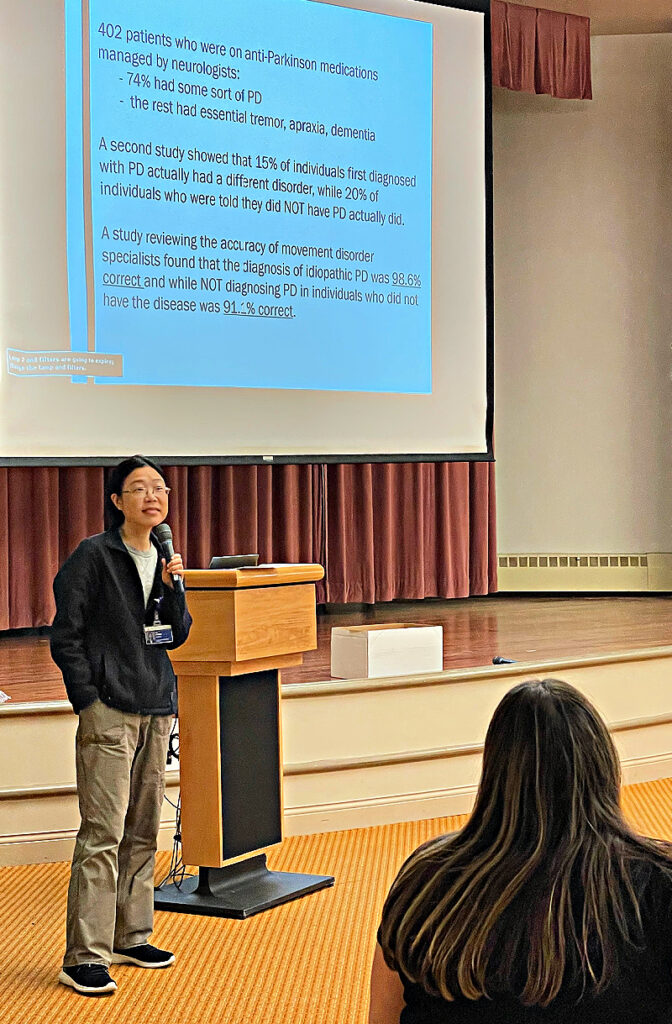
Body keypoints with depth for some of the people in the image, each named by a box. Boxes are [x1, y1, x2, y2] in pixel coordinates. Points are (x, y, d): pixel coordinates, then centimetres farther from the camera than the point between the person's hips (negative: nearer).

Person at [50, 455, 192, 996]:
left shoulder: (163, 558, 12)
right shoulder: (94, 556, -7)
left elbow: (179, 635, 11)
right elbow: (66, 636, -7)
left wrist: (172, 587, -5)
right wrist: (88, 700, -11)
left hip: (156, 709, 7)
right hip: (109, 710, -7)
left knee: (144, 828, 12)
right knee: (103, 832, -10)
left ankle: (131, 937, 23)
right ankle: (84, 957, -7)